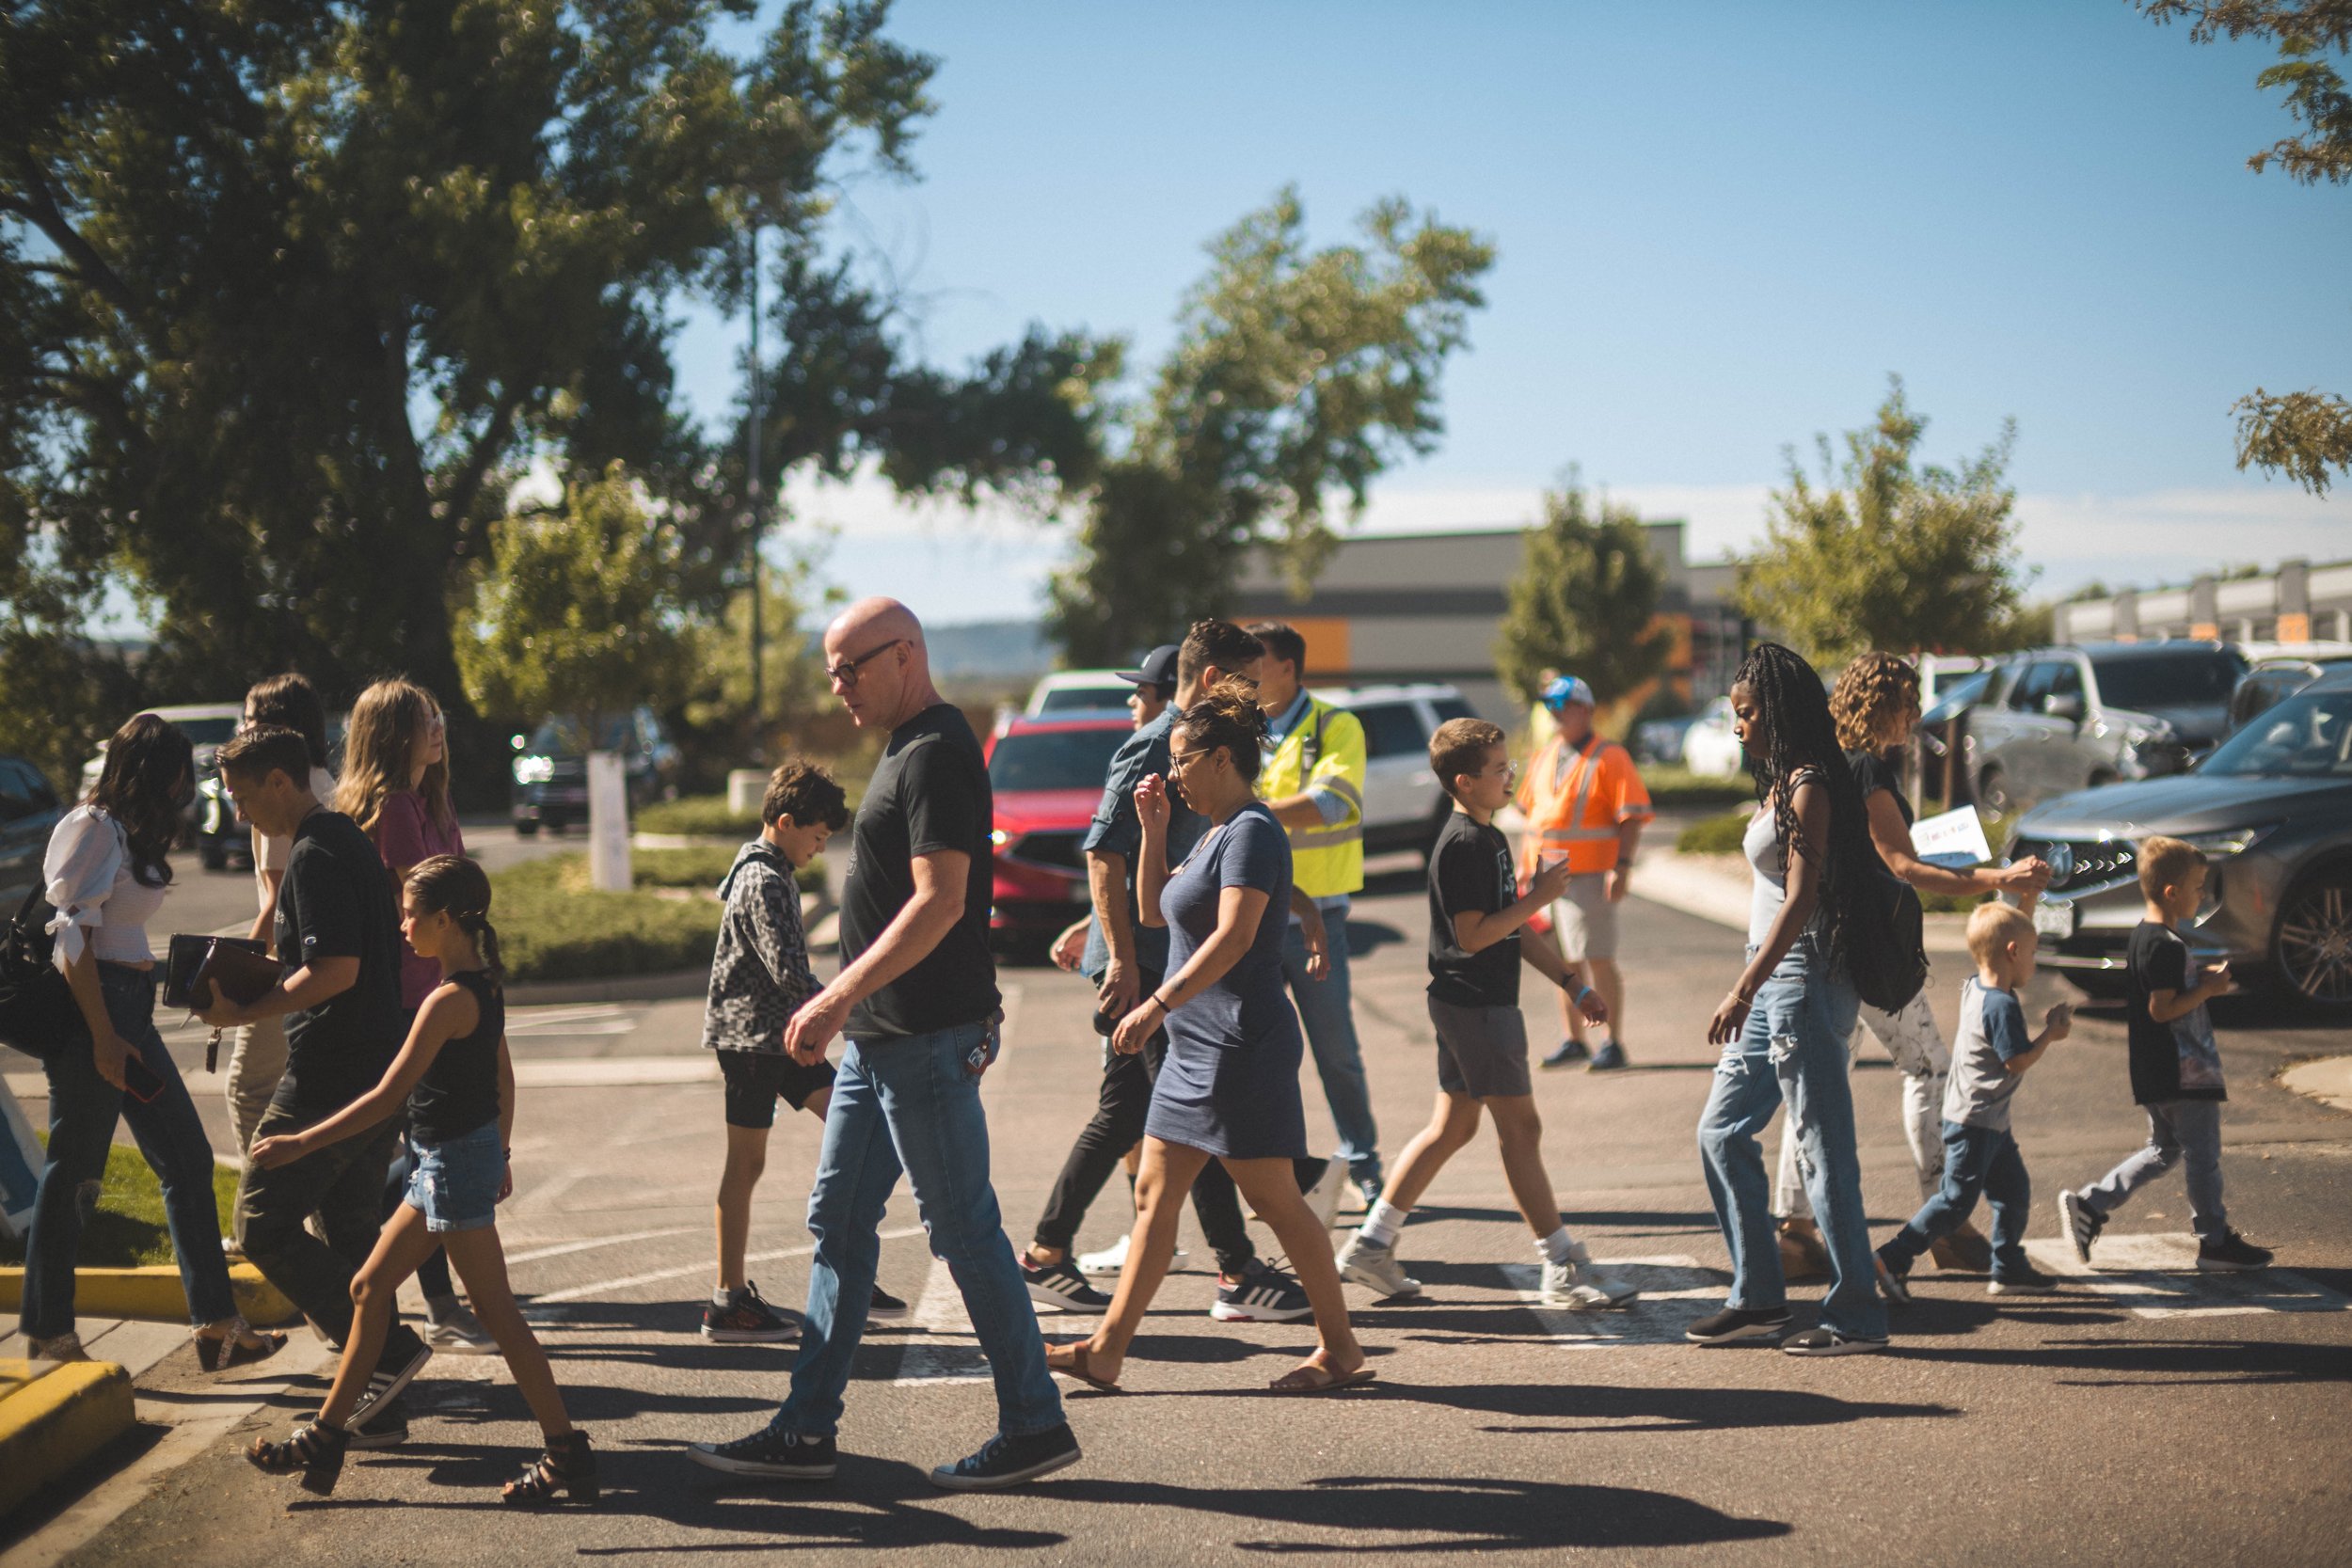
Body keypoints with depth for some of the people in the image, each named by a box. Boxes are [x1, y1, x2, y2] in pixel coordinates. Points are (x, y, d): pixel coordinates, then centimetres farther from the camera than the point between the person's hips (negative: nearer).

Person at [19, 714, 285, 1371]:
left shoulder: (127, 832, 17)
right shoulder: (93, 829, -12)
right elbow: (75, 937, -18)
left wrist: (123, 1033, 14)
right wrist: (102, 1038, -20)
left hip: (130, 1008, 10)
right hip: (93, 1009, -10)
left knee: (187, 1159, 6)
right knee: (71, 1169, -2)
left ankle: (216, 1324, 8)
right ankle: (48, 1331, 7)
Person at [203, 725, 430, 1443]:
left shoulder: (314, 854, -15)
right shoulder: (350, 840, 16)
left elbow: (337, 970, -23)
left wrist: (245, 1013, -17)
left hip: (332, 1074, -10)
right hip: (381, 1066, 10)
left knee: (264, 1224, -3)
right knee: (351, 1234, 14)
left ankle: (389, 1352, -9)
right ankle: (379, 1410, 15)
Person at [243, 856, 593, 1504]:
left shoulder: (449, 999, -21)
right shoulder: (484, 986, 7)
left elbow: (387, 1097, -22)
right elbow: (504, 1079, 16)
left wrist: (302, 1143, -18)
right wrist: (499, 1154, 27)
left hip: (455, 1161, -10)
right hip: (476, 1152, 10)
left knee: (499, 1314, -4)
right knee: (370, 1288, 14)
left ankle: (567, 1454, 0)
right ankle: (325, 1438, 21)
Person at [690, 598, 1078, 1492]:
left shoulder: (937, 754, -15)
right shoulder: (906, 748, 15)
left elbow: (941, 899, -24)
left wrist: (839, 998, -25)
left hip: (929, 1038, -10)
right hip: (878, 1039, 10)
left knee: (964, 1229, -3)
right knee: (839, 1225, 11)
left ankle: (1036, 1426, 7)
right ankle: (805, 1433, 15)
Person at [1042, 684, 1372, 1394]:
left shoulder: (1252, 832, -14)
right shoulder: (1216, 832, 17)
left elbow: (1234, 935, -24)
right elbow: (1153, 909, 24)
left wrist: (1160, 1003, -29)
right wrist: (1152, 827, 13)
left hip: (1242, 1045, -10)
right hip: (1198, 1047, 10)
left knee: (1275, 1201, -3)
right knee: (1155, 1195, 8)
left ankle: (1341, 1348, 6)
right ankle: (1108, 1349, 9)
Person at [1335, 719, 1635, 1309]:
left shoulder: (1489, 839, 15)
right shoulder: (1461, 845, -17)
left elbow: (1511, 929, 20)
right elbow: (1472, 935, -23)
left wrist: (1571, 982, 18)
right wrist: (1538, 897, -19)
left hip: (1468, 1004, 10)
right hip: (1475, 1003, -10)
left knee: (1451, 1126, 13)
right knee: (1520, 1128, -5)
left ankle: (1371, 1243, 17)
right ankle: (1564, 1270, 0)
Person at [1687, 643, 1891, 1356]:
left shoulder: (1809, 788, -14)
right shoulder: (1780, 784, 14)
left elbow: (1801, 900, -21)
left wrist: (1743, 990, -26)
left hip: (1802, 979, -10)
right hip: (1773, 981, 10)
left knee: (1824, 1150, -5)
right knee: (1722, 1132, 12)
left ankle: (1855, 1316, 2)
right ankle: (1759, 1298, 19)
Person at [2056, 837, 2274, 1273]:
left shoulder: (2143, 936, 11)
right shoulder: (2166, 946, -21)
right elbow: (2162, 1008, -24)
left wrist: (2199, 977, 10)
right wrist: (2208, 989, -14)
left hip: (2156, 1072, 10)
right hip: (2183, 1072, -10)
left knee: (2164, 1150, 19)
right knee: (2202, 1155, 2)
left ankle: (2088, 1204, 14)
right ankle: (2215, 1241, 11)